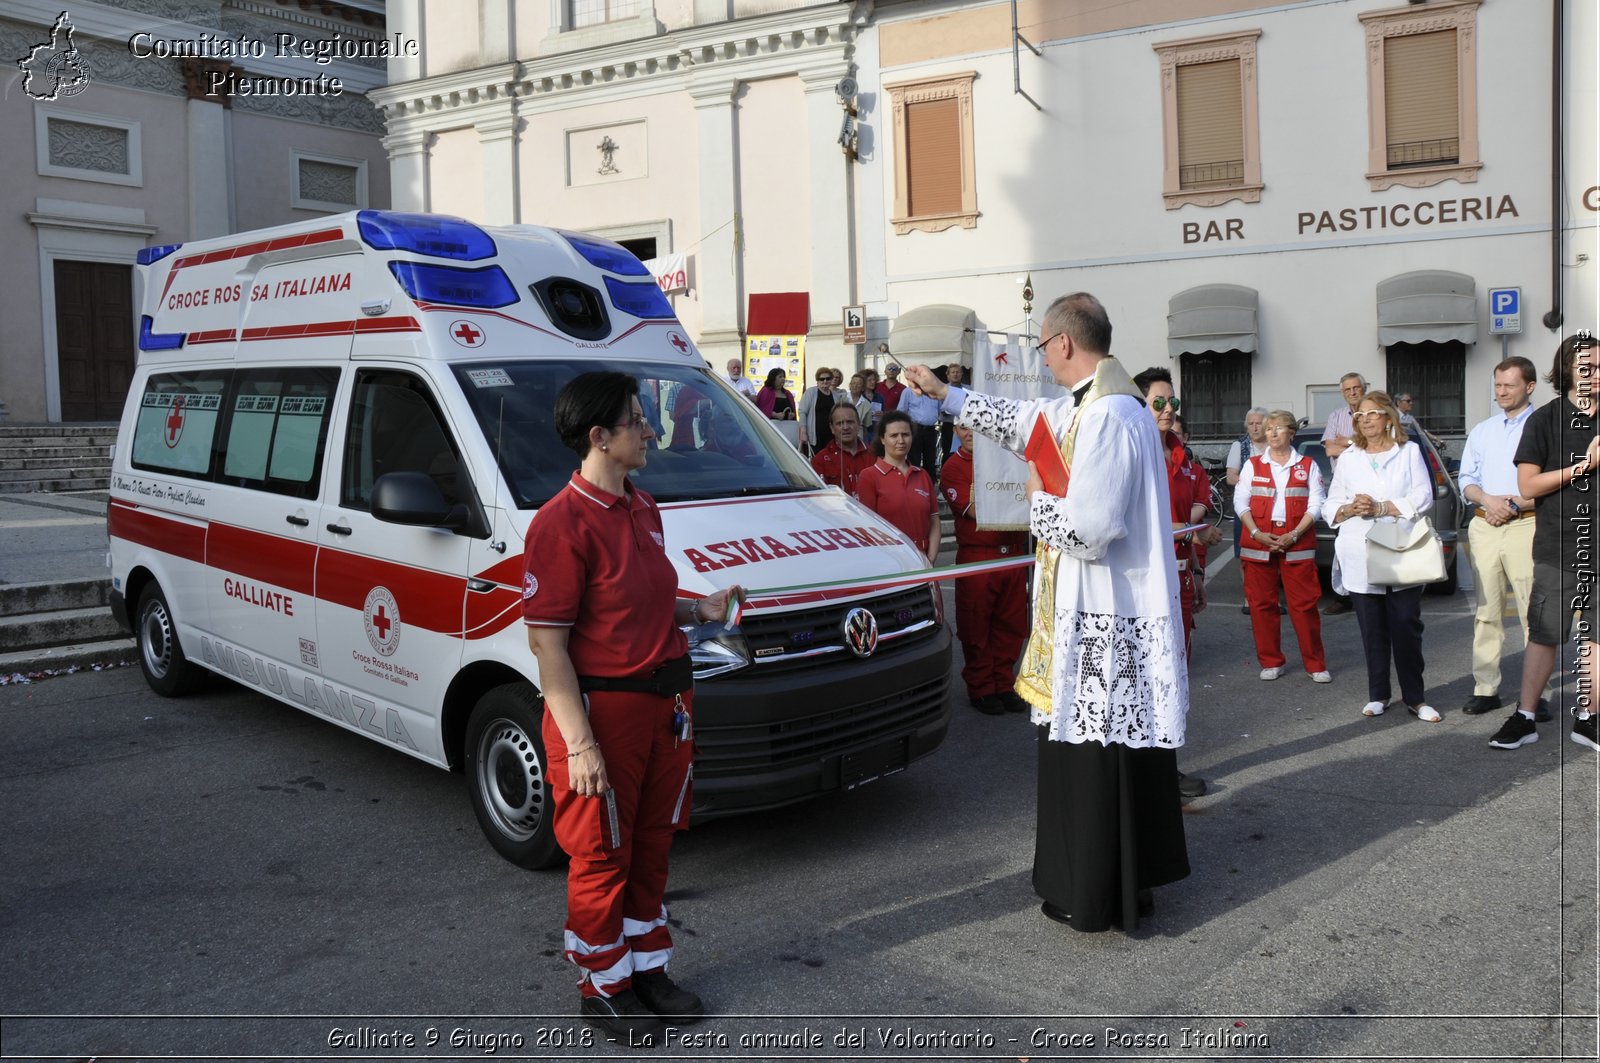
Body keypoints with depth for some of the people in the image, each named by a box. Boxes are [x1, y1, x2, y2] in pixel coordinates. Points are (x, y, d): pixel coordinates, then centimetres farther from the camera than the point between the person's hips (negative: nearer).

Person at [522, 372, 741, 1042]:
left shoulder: (643, 510, 9)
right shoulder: (561, 524, -18)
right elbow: (546, 642, -19)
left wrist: (701, 611, 4)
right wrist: (579, 743, -21)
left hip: (665, 703, 8)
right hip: (602, 710, -8)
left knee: (652, 847, 19)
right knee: (602, 856, 9)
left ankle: (648, 968, 37)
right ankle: (603, 987, 27)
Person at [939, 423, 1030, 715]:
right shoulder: (953, 467, -3)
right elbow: (975, 511, -13)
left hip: (1014, 554, 4)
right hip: (977, 557, -4)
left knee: (1011, 625, 9)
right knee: (976, 629, 4)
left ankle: (1004, 685, 22)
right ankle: (980, 689, 16)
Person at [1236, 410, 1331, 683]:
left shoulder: (1307, 466, 7)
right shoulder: (1253, 465, 10)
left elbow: (1316, 504, 1)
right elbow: (1240, 501, 3)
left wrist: (1294, 534, -12)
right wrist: (1257, 533, -11)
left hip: (1297, 545, -1)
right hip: (1258, 544, 2)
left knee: (1305, 605, -2)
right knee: (1262, 604, 3)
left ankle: (1315, 664, 6)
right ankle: (1271, 662, 13)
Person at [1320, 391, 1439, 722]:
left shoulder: (1409, 452, 8)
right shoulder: (1347, 458, 16)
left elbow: (1423, 498, -3)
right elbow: (1330, 507, 13)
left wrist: (1380, 508, -12)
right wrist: (1351, 509, -9)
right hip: (1360, 556, 2)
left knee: (1407, 625, -4)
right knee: (1372, 629, 4)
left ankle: (1414, 697, 5)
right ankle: (1377, 695, 13)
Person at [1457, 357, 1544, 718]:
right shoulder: (1481, 431, 17)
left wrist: (1514, 505, -14)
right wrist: (1489, 500, -6)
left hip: (1526, 527, -5)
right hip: (1484, 527, 5)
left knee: (1535, 614, -5)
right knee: (1487, 613, 7)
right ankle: (1485, 688, 11)